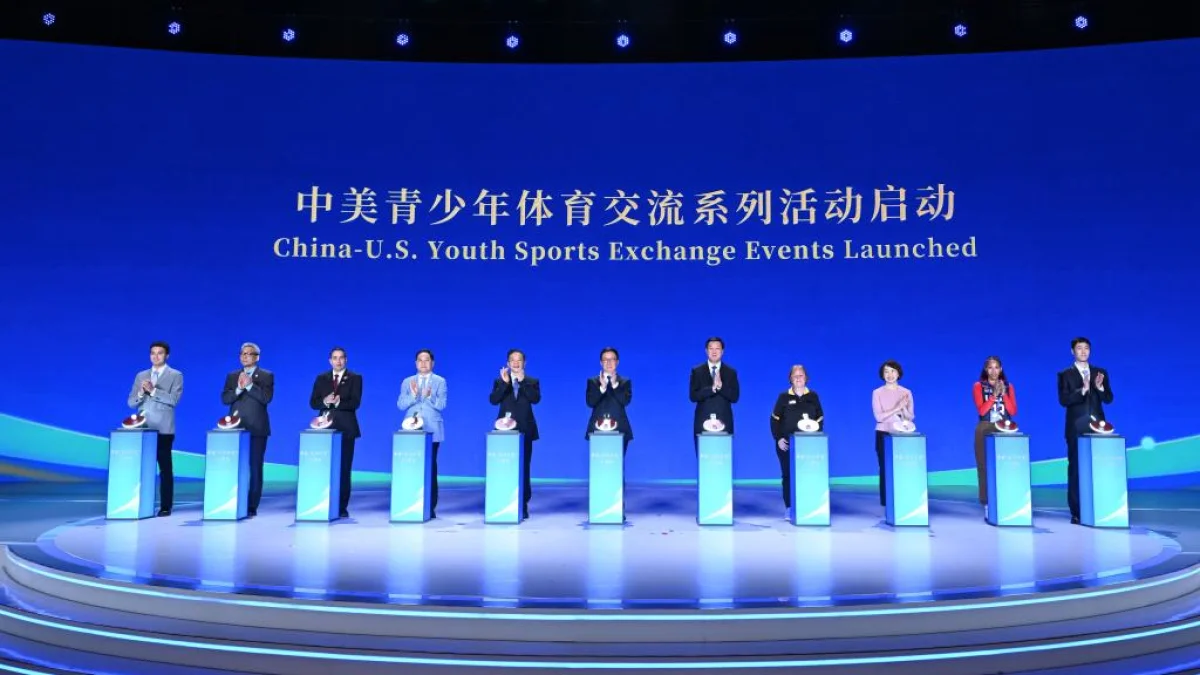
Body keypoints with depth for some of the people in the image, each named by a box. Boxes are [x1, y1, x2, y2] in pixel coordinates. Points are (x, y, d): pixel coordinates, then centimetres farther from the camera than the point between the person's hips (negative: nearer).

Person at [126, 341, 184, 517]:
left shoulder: (175, 375, 2)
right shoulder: (141, 376, 15)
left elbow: (173, 399, -12)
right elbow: (131, 402, 10)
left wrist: (153, 390, -20)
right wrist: (141, 392, -10)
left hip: (163, 429, -4)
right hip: (143, 429, 4)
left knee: (165, 469, -1)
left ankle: (165, 506, 1)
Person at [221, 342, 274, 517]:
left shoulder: (267, 376, 4)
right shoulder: (232, 376, 14)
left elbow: (267, 398, -10)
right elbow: (224, 399, 2)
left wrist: (250, 385, -19)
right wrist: (239, 388, -15)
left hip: (257, 429, -3)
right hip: (235, 428, 3)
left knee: (255, 468, -2)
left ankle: (252, 507, 2)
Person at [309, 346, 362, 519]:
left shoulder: (355, 378, 3)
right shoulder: (321, 378, 12)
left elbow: (355, 403, -9)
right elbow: (313, 403, 5)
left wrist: (338, 402, -25)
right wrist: (325, 401, -16)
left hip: (346, 428, -2)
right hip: (326, 428, 2)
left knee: (344, 468, -1)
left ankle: (342, 507, 3)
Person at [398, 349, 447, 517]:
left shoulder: (440, 381, 6)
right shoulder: (407, 381, 11)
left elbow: (441, 405, -6)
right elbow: (400, 405, 0)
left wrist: (429, 396, -24)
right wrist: (413, 395, -16)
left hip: (432, 431, -2)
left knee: (430, 466, -2)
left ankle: (431, 507, 1)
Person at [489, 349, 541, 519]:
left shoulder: (532, 382, 6)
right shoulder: (499, 381, 7)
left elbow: (536, 399, -13)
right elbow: (493, 400, -9)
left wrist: (522, 381, -19)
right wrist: (504, 383, -19)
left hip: (525, 430, -1)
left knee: (523, 468, 2)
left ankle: (523, 505, 7)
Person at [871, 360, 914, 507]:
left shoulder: (906, 393, 5)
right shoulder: (877, 393, -1)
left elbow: (910, 417, 2)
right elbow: (879, 417, -10)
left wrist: (904, 408, -17)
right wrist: (897, 408, -17)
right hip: (883, 434, -1)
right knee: (885, 468, -3)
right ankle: (887, 503, 2)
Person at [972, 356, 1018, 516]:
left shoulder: (1008, 386, 12)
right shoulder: (978, 386, 4)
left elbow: (1013, 411, 2)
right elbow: (981, 410, -7)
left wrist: (1003, 393, -8)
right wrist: (994, 394, -13)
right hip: (985, 430, -2)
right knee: (986, 466, -6)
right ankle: (987, 504, -4)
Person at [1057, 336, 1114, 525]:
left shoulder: (1101, 373, 11)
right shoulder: (1065, 375, 2)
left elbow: (1108, 399, 5)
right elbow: (1063, 400, -9)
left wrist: (1099, 387, -15)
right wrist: (1082, 390, -23)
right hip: (1076, 428, -2)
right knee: (1075, 469, -1)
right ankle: (1076, 512, 2)